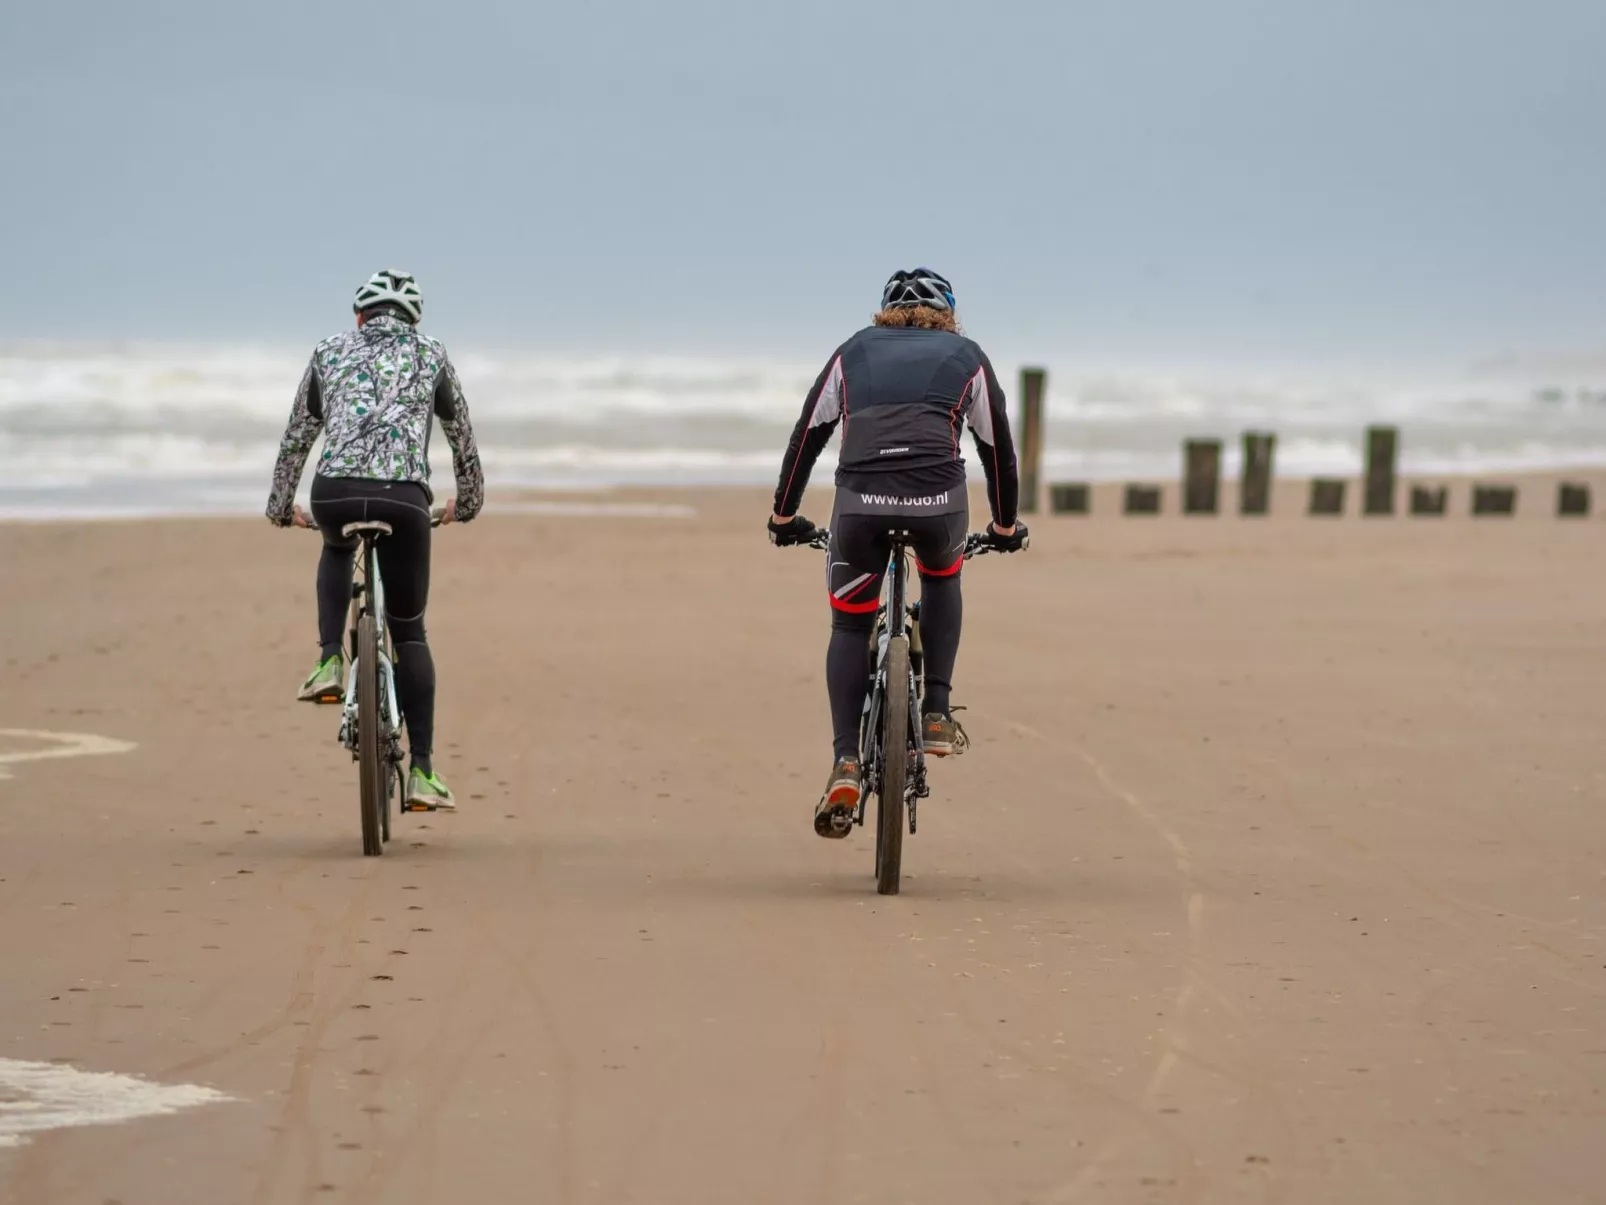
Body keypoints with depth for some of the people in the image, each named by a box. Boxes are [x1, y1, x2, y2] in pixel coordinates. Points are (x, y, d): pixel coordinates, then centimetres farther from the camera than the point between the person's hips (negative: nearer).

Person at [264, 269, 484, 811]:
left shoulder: (330, 351, 23)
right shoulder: (430, 354, 22)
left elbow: (296, 437, 28)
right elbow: (462, 437, 31)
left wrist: (281, 506, 42)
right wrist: (467, 502, 47)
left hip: (335, 492, 1)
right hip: (403, 496, -1)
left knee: (337, 550, 40)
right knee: (409, 632, 15)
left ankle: (330, 663, 18)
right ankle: (422, 771, 7)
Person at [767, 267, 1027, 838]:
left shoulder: (855, 351, 27)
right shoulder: (966, 356, 25)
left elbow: (806, 437, 26)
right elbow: (998, 446, 30)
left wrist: (784, 516, 37)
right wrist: (1005, 525, 44)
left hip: (860, 498, 0)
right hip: (938, 496, 0)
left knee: (850, 626, 17)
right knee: (942, 579, 33)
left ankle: (846, 764, 2)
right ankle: (936, 713, 21)